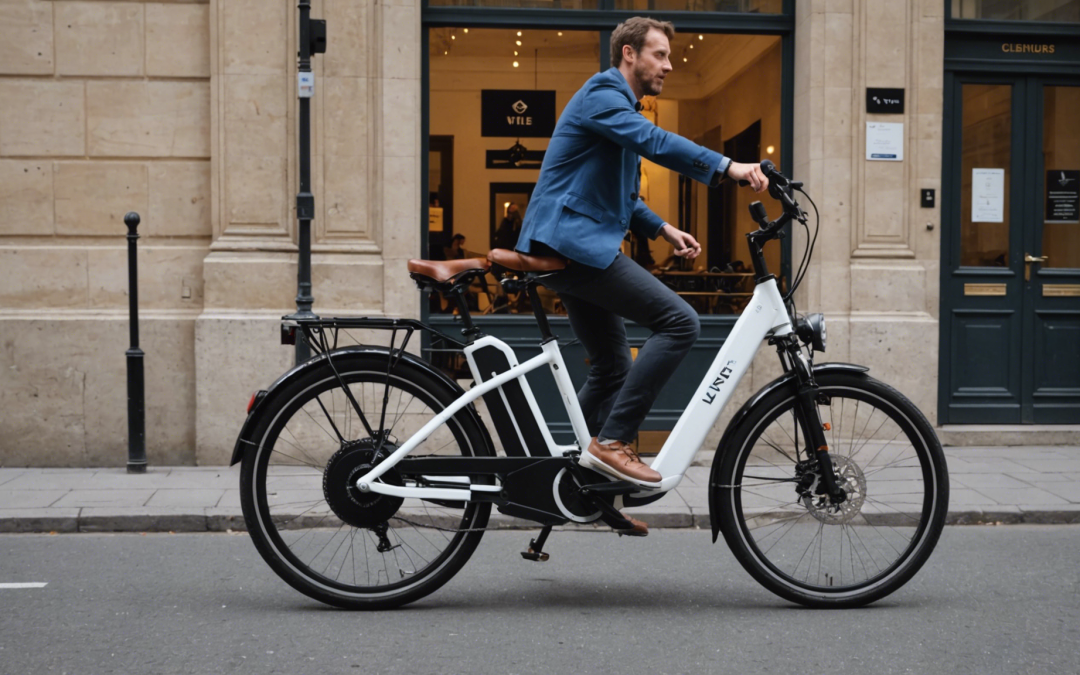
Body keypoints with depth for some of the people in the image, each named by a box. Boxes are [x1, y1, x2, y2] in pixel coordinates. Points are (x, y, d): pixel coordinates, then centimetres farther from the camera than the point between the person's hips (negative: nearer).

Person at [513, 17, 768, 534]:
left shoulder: (620, 106, 25)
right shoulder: (602, 94, -8)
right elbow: (654, 142, -27)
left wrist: (664, 230, 16)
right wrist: (727, 167, -35)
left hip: (575, 248, 11)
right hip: (573, 241, -11)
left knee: (612, 368, 15)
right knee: (679, 321, -18)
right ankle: (612, 441, -16)